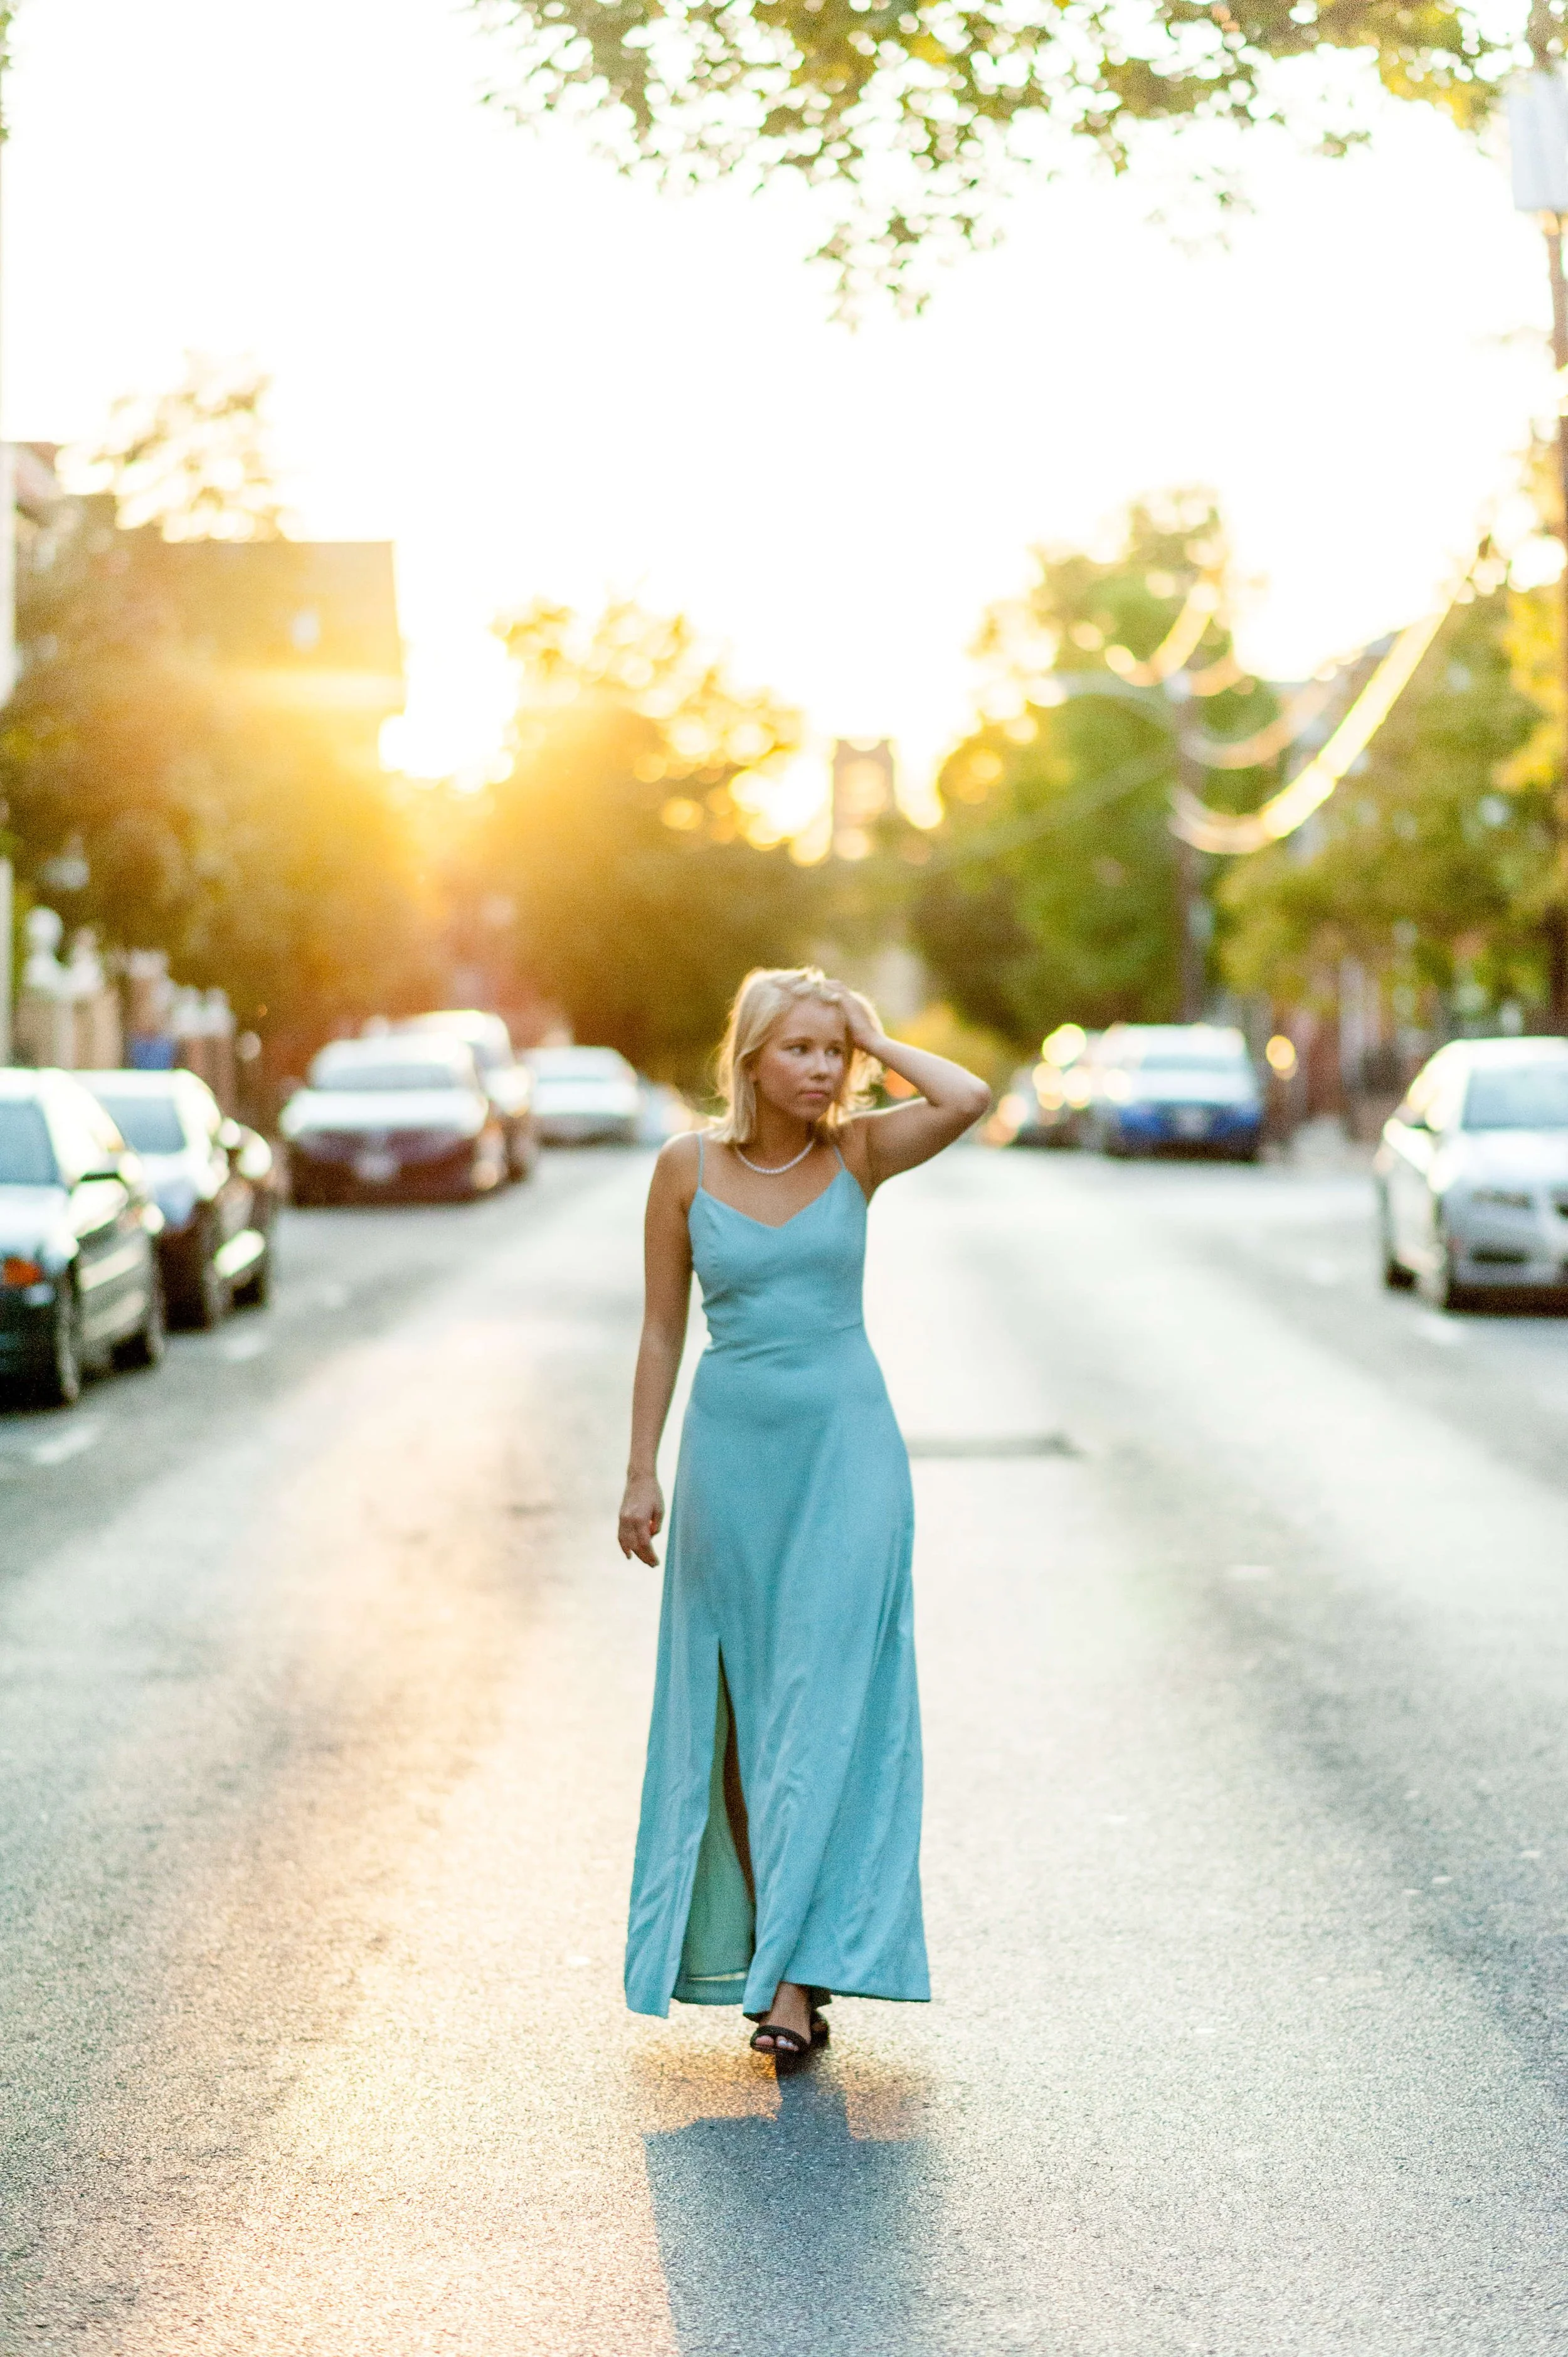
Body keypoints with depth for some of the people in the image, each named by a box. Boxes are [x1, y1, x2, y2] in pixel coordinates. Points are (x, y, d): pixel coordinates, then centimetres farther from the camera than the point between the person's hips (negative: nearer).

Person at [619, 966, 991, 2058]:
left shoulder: (858, 1151, 0)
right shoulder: (688, 1165, 1)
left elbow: (969, 1098, -19)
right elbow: (664, 1326, 6)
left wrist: (874, 1038, -6)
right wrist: (643, 1472, 3)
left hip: (848, 1448, -1)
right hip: (732, 1447, 1)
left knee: (828, 1708, -6)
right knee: (736, 1709, 6)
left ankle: (801, 1969, -6)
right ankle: (762, 1948, 17)